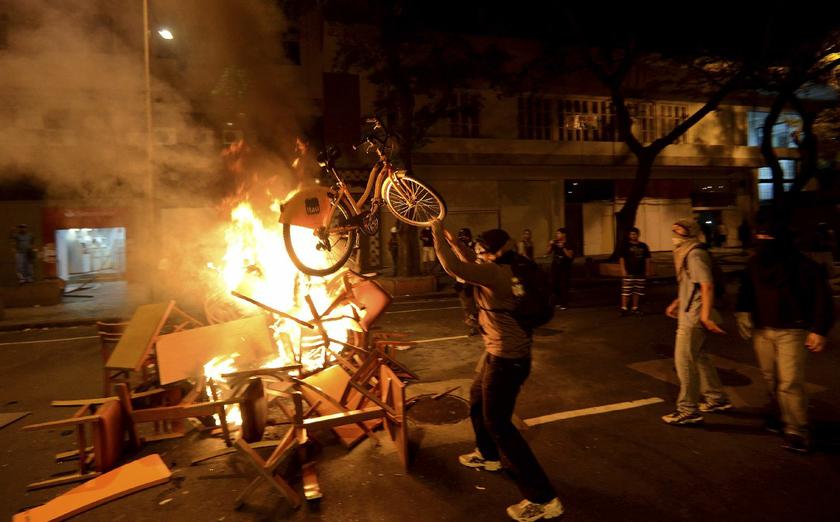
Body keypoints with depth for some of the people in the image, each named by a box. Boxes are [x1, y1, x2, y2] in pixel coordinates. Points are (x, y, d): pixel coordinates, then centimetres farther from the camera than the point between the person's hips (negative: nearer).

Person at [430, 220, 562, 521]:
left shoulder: (495, 272, -23)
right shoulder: (500, 271, 7)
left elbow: (453, 268, -32)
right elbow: (467, 273, 23)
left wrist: (437, 232, -20)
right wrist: (452, 243, 21)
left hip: (507, 357, -10)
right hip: (500, 352, 10)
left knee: (497, 421, -1)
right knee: (477, 399, 27)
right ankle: (488, 455, 50)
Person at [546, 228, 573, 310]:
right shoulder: (555, 244, 7)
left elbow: (570, 256, -18)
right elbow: (547, 253, 7)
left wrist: (563, 247, -22)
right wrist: (550, 245, -7)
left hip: (565, 268, -5)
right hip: (555, 267, 5)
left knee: (564, 286, -7)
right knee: (555, 285, 7)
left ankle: (564, 304, -1)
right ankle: (558, 302, 23)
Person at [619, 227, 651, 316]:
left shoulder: (643, 246, 9)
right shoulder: (626, 246, -1)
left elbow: (647, 259, 14)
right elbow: (621, 258, -5)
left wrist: (647, 271, 9)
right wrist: (623, 270, -12)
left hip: (640, 273, 4)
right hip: (629, 273, -4)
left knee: (637, 291, 10)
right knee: (626, 291, -7)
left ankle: (635, 308, 19)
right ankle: (624, 308, -4)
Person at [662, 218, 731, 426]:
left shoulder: (695, 254, -16)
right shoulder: (686, 253, 13)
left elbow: (707, 285, -24)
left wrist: (706, 316, -28)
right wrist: (676, 303, 23)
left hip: (694, 316, -10)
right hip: (688, 314, 10)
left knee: (684, 360, -4)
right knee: (698, 357, 20)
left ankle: (688, 410, 5)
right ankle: (717, 398, 34)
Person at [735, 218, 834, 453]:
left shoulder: (801, 265, -13)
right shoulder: (755, 263, 1)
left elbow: (821, 298, -10)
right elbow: (746, 290, 16)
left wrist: (819, 330, -13)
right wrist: (743, 311, 3)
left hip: (791, 331, -5)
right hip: (762, 331, 5)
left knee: (791, 382, -7)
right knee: (771, 379, 14)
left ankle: (797, 432, 4)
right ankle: (776, 415, 34)